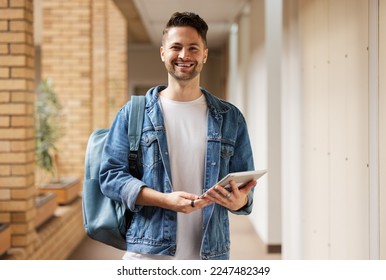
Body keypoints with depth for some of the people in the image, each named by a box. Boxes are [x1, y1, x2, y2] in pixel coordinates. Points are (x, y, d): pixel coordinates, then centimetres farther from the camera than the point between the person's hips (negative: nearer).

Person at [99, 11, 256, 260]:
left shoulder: (230, 118, 9)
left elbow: (246, 182, 11)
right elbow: (111, 174, -2)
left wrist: (239, 201, -14)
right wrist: (165, 200, -17)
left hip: (210, 255, 2)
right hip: (148, 254, -2)